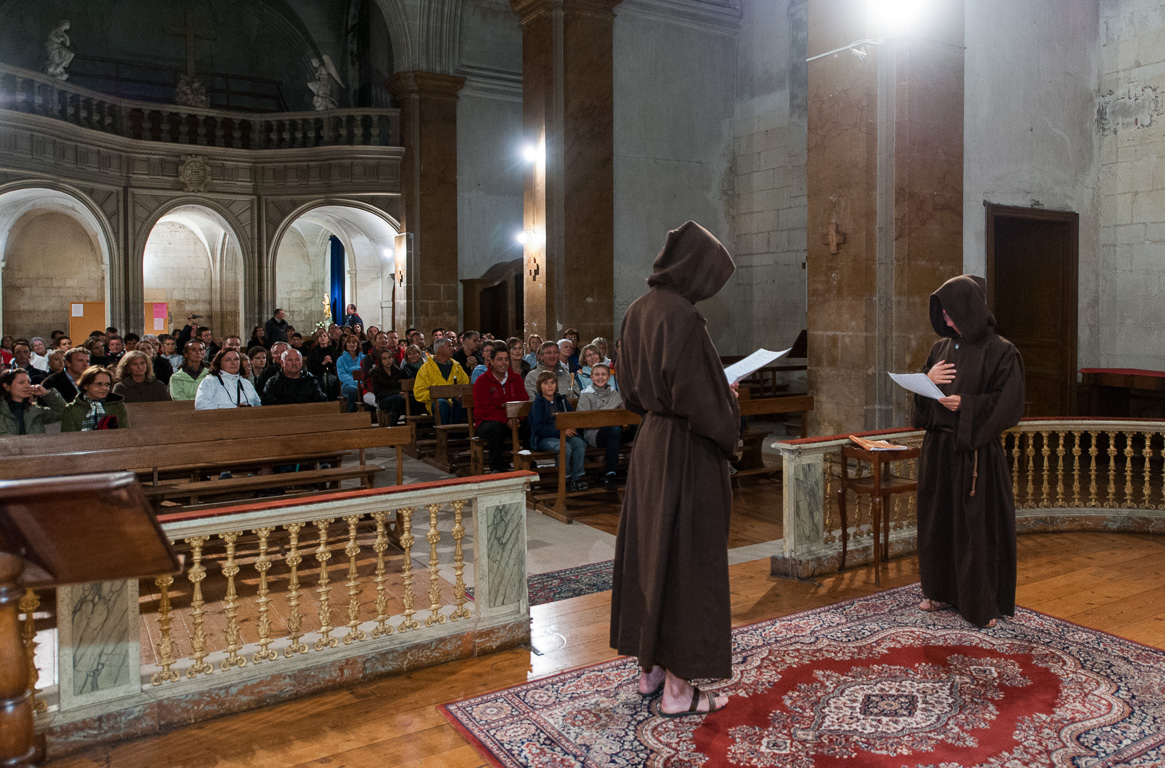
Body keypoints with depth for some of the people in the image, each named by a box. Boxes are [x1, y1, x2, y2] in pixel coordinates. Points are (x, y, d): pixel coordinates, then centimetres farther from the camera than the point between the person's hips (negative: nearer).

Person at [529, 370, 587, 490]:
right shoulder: (538, 403, -1)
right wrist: (560, 431, -21)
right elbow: (538, 428, -12)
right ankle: (566, 479, -17)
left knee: (580, 443, -27)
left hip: (564, 434, 5)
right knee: (565, 447, -34)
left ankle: (577, 478, -21)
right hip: (544, 439, -5)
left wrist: (570, 429, -6)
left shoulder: (561, 400, 17)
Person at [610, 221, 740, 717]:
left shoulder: (638, 311, 7)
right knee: (685, 561, 1)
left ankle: (651, 667, 30)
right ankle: (678, 690, 13)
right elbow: (696, 395, -21)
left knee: (648, 551, 16)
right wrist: (728, 423, -4)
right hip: (686, 453, -9)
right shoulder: (682, 316, -20)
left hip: (649, 444, 9)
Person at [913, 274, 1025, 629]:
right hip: (938, 447, 6)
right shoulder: (941, 348, 10)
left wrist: (966, 404, -20)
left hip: (975, 451, -6)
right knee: (938, 518, 13)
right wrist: (928, 380, -7)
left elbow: (1008, 403, -12)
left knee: (977, 524, 1)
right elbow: (921, 397, 14)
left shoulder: (1000, 351, -8)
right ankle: (943, 590, 27)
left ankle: (982, 602, 13)